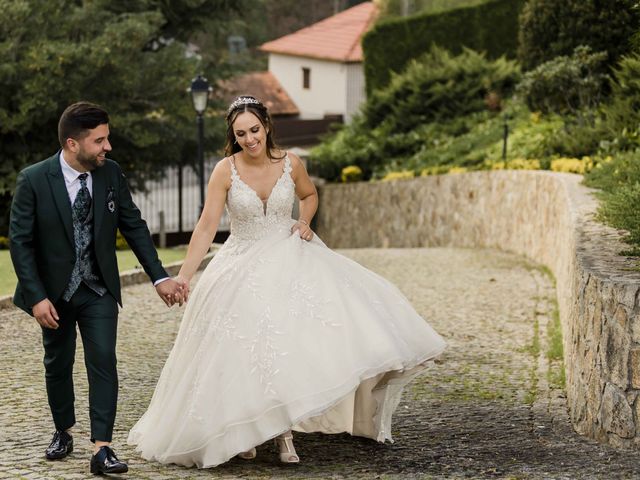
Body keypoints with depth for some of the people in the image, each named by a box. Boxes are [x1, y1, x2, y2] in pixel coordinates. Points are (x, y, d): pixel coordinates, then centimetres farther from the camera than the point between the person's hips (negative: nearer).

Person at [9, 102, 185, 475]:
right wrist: (37, 297, -17)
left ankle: (102, 448, -11)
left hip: (99, 290, 1)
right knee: (58, 364, 14)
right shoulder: (34, 180, -16)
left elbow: (134, 227, 1)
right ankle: (64, 432, 35)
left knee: (104, 361, -11)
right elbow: (20, 242, -12)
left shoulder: (111, 174, -7)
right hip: (55, 290, -1)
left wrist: (159, 276, -4)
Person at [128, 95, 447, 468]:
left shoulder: (290, 163, -5)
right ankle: (244, 430, 15)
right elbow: (207, 226, -15)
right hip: (243, 267, -2)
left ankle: (284, 429, -3)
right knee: (245, 350, -6)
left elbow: (309, 195, 17)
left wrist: (305, 222, -3)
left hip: (289, 259, 2)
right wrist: (184, 276, -22)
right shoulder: (226, 171, -12)